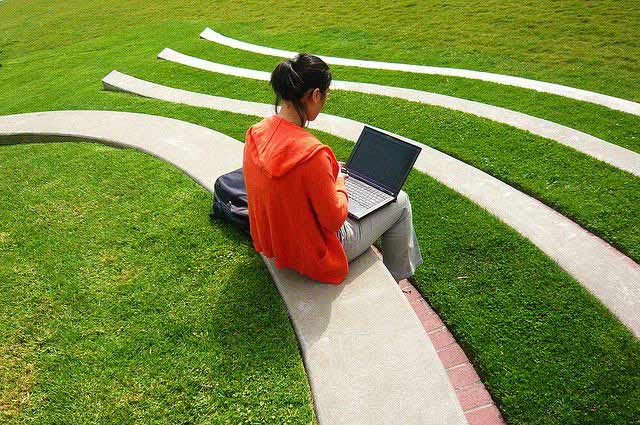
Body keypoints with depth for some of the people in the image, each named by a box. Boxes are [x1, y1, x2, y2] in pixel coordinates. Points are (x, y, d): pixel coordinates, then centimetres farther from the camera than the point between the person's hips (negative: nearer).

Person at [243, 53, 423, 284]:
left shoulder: (256, 134, -10)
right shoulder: (312, 152, -35)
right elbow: (334, 221, -23)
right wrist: (339, 185, -6)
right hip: (314, 255, -8)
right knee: (400, 201, 9)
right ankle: (396, 279, 32)